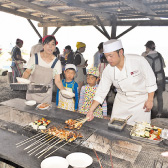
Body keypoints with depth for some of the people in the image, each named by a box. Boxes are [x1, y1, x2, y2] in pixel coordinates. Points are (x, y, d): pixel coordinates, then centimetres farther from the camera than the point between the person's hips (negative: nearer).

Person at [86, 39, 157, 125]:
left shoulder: (138, 60, -22)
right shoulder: (108, 70, -12)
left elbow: (150, 80, -10)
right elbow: (101, 92, -7)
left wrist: (150, 100, -9)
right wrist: (91, 110, -11)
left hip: (141, 101, -2)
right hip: (122, 101, 3)